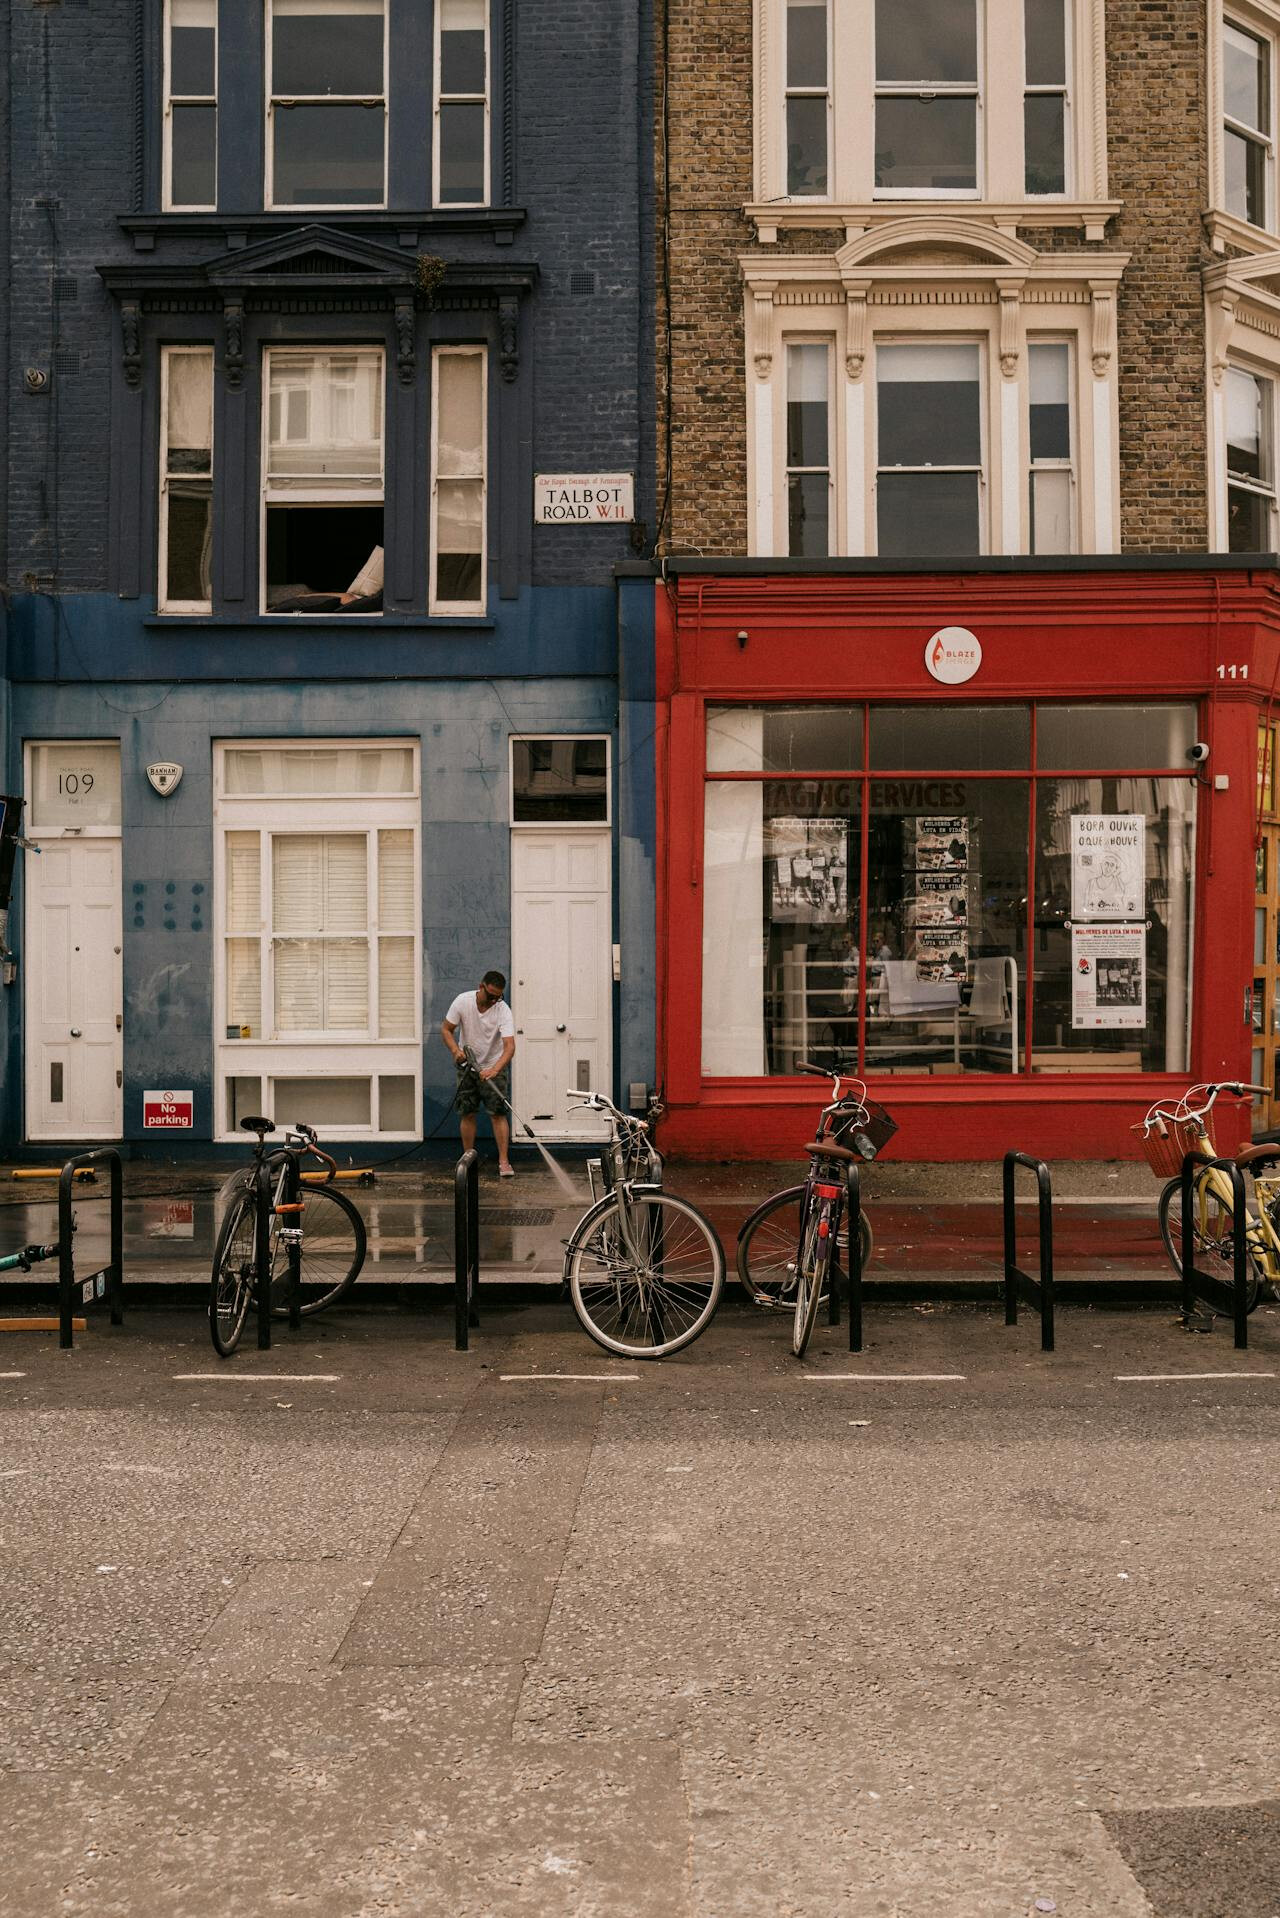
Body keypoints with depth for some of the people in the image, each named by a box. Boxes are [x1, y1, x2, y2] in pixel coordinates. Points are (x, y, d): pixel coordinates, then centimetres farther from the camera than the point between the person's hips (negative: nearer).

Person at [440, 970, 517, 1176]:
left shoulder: (503, 1010, -23)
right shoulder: (463, 1001, -16)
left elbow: (509, 1046, -31)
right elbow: (446, 1029, -6)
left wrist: (494, 1070, -46)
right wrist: (456, 1050, -25)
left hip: (493, 1068, -2)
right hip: (467, 1066, 2)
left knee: (498, 1113, -10)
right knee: (467, 1113, 5)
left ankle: (504, 1161, -8)